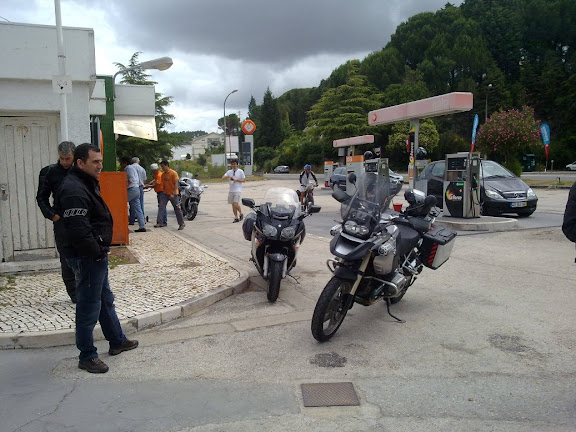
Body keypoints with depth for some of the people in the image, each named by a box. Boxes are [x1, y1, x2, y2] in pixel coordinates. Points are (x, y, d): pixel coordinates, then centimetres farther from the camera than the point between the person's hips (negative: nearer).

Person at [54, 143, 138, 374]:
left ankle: (117, 341, 37)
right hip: (86, 257, -11)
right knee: (89, 307, 0)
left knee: (106, 300, 21)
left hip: (95, 255, 11)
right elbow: (78, 230, -29)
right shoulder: (74, 190, -22)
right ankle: (87, 357, 14)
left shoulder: (87, 183, 12)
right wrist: (98, 252, -18)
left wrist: (101, 250, 14)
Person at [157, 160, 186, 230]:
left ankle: (181, 224, 10)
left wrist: (173, 193, -24)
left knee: (177, 209, 1)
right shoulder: (163, 174, 8)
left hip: (173, 194, -6)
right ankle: (159, 223, -7)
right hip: (165, 193, 6)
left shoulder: (173, 173, -13)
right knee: (161, 207, -7)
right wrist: (163, 191, 16)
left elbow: (176, 184, -17)